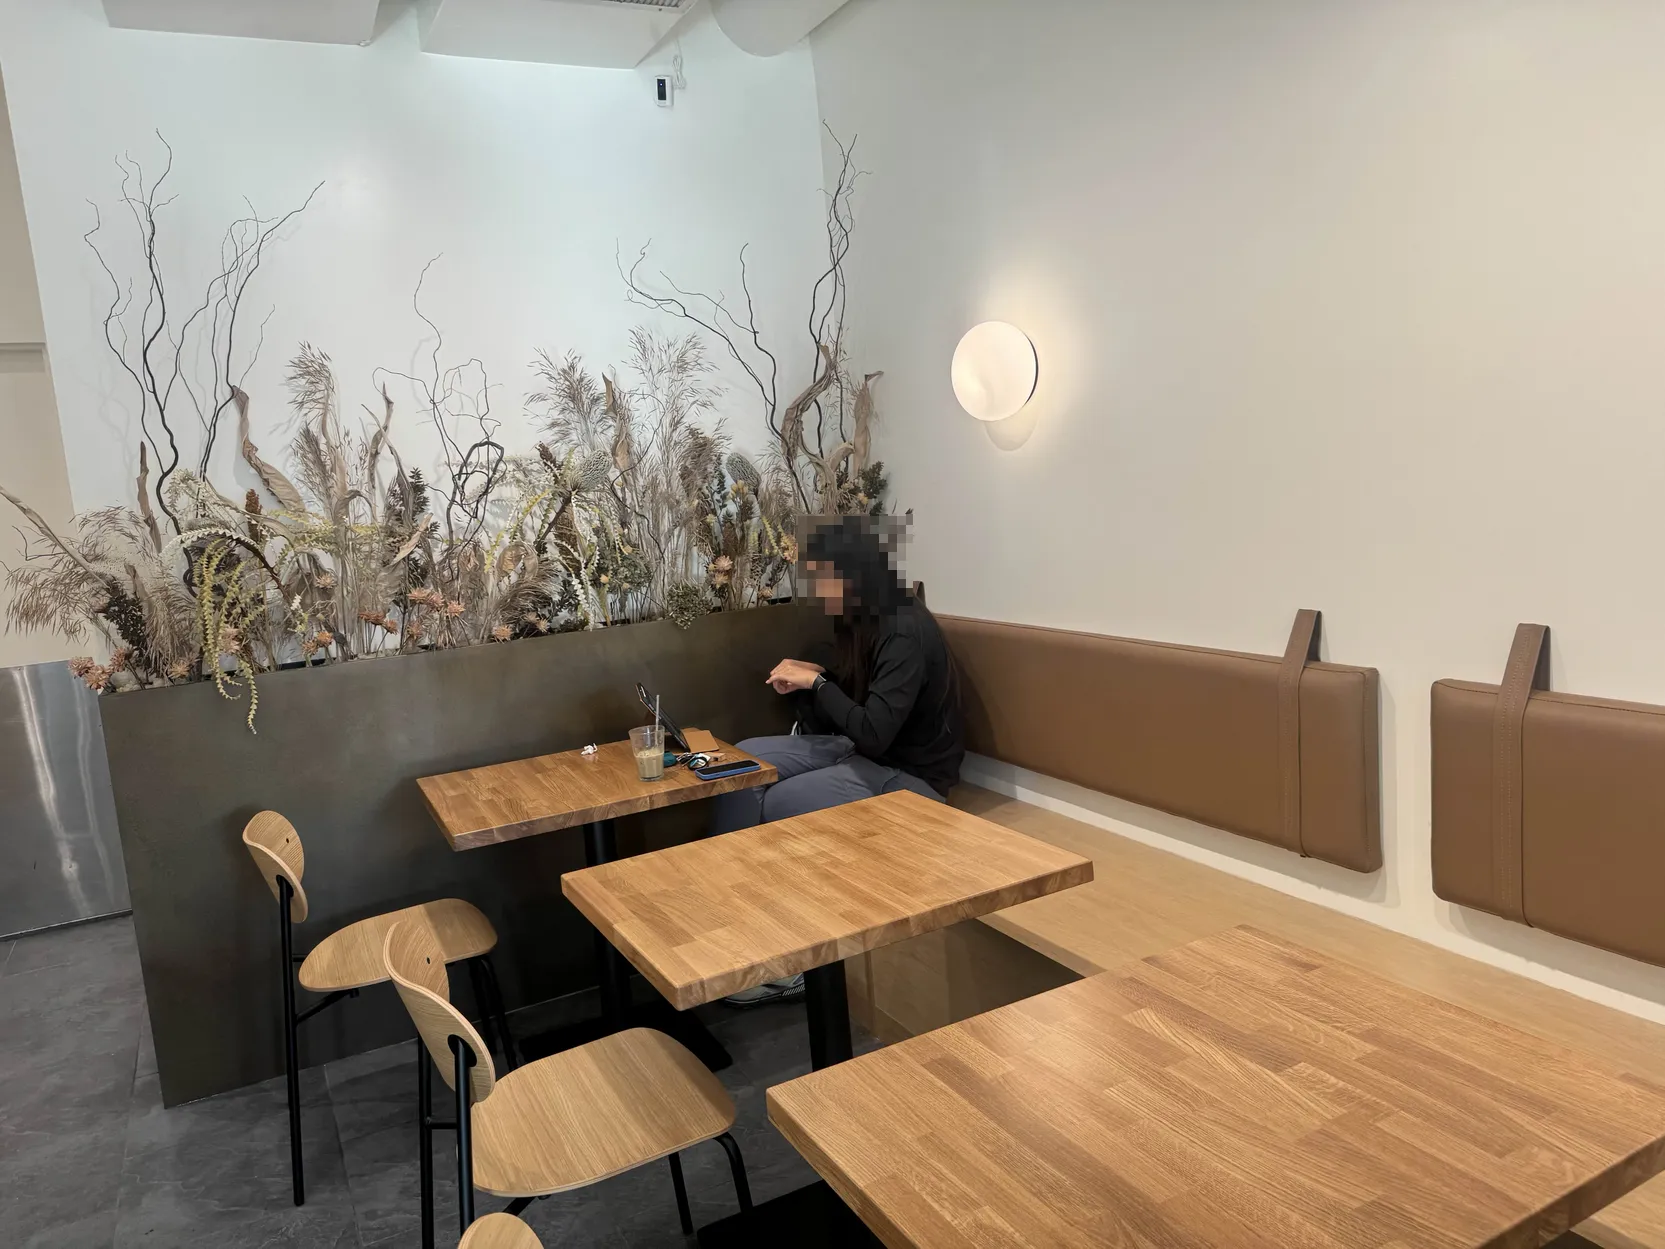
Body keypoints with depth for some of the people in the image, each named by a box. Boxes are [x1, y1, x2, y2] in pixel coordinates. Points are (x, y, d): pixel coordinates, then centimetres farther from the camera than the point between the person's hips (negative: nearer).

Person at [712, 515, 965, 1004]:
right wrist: (800, 682, -10)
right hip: (860, 749, 9)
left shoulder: (907, 633, -23)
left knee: (781, 804, -24)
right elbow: (836, 722, 9)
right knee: (744, 760, -8)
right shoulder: (856, 623, 5)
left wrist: (815, 682, -20)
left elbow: (874, 734, -31)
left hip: (910, 773, -9)